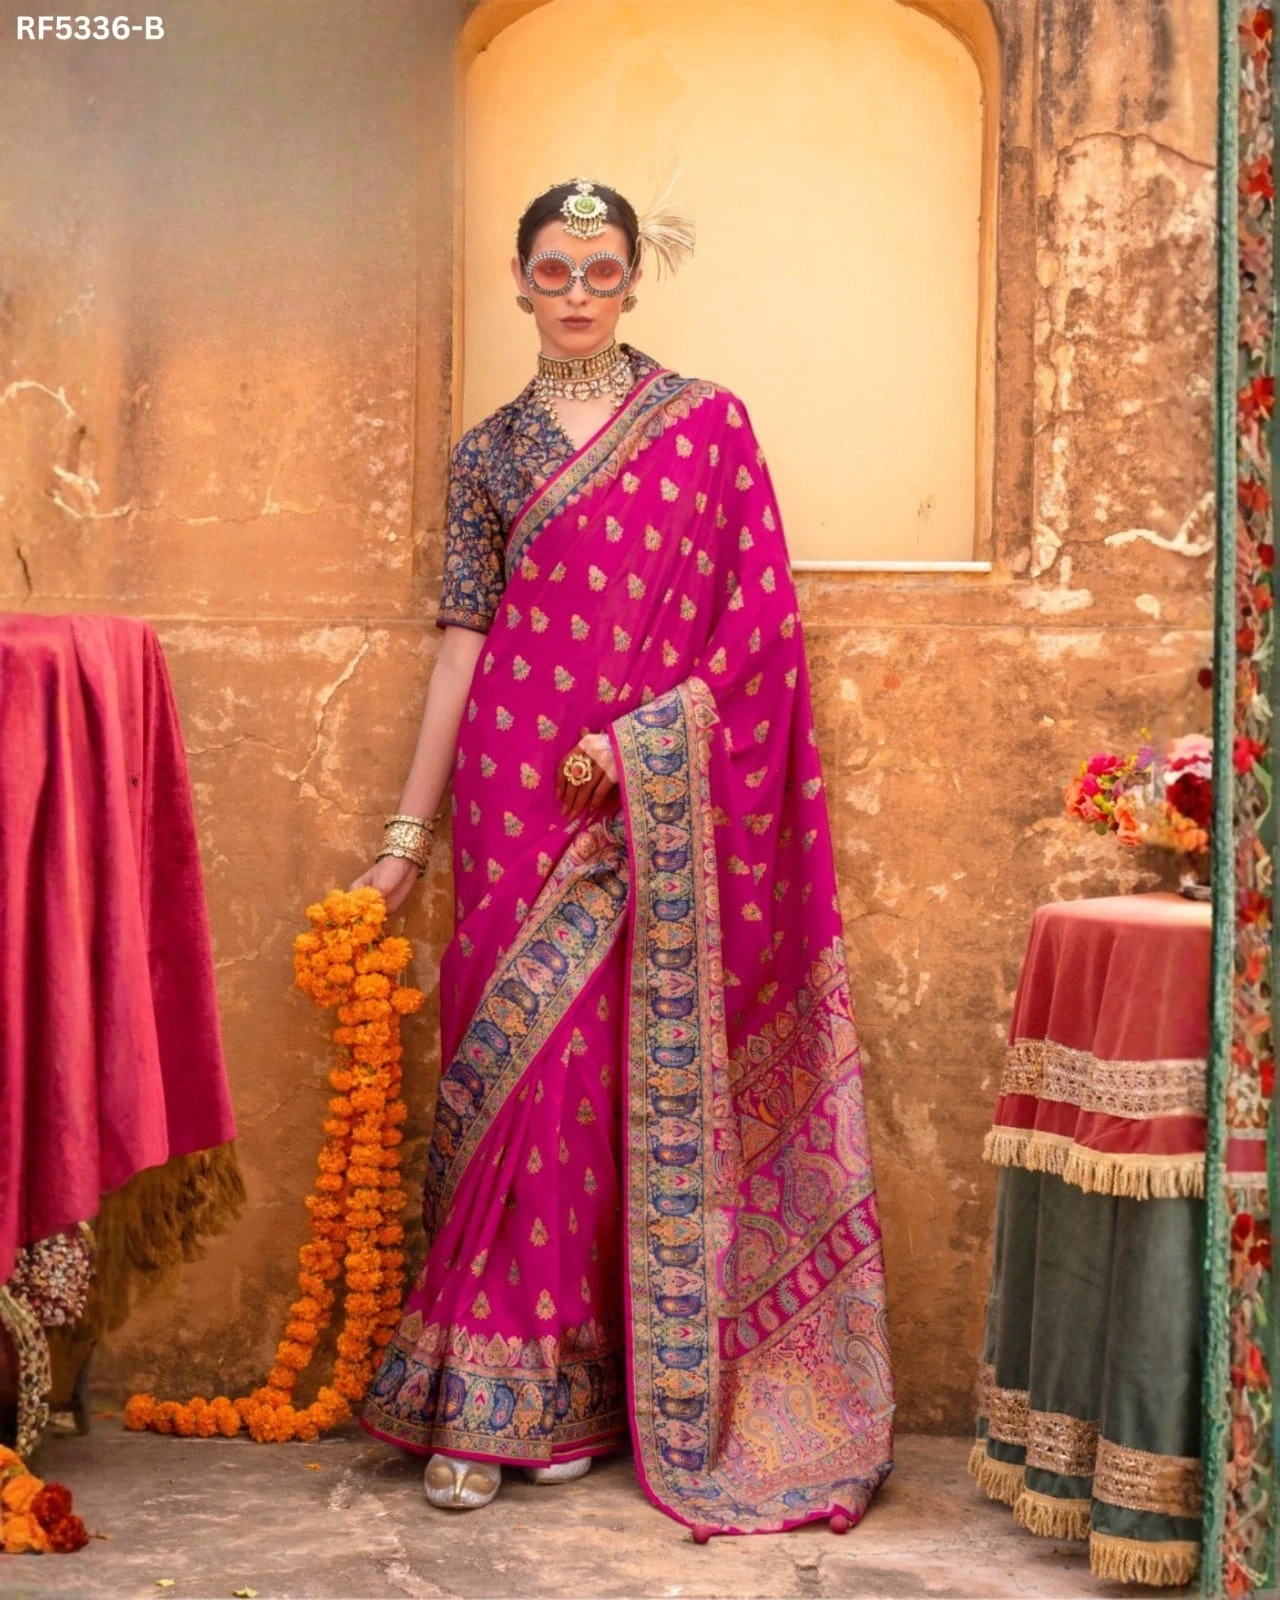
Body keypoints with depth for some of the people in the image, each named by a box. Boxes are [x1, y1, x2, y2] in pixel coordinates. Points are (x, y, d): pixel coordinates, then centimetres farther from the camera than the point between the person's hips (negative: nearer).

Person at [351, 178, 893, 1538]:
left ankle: (570, 1388, 12)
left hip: (657, 804, -1)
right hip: (519, 799, 1)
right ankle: (489, 1397, 5)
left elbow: (755, 619, -1)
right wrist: (405, 832, 1)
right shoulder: (488, 452, 10)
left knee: (629, 1077, 0)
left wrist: (640, 740, -13)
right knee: (511, 1073, -2)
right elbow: (462, 643, 6)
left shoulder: (707, 423, 5)